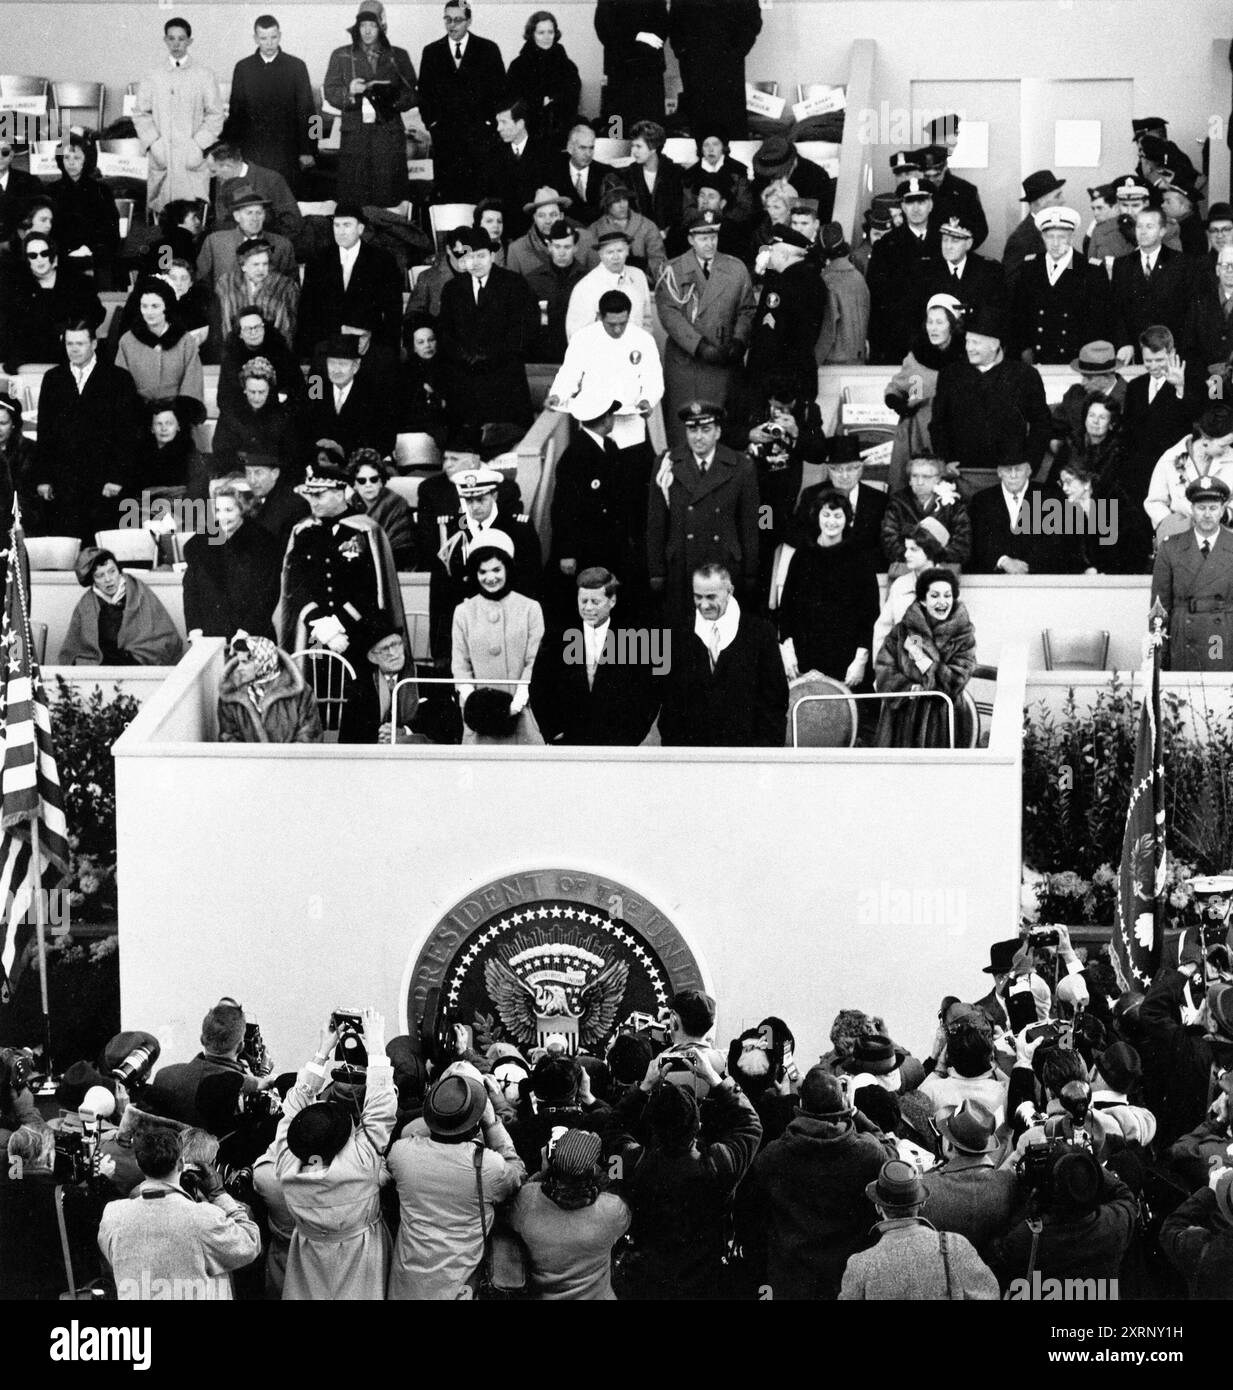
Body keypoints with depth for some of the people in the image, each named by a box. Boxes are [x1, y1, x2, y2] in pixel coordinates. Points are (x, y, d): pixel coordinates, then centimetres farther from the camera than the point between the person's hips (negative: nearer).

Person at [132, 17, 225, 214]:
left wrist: (199, 145, -8)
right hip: (161, 158, 1)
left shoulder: (205, 77, 6)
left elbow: (215, 116, 3)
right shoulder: (152, 78, 9)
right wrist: (153, 143, -4)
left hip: (192, 160, -1)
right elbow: (140, 114, 9)